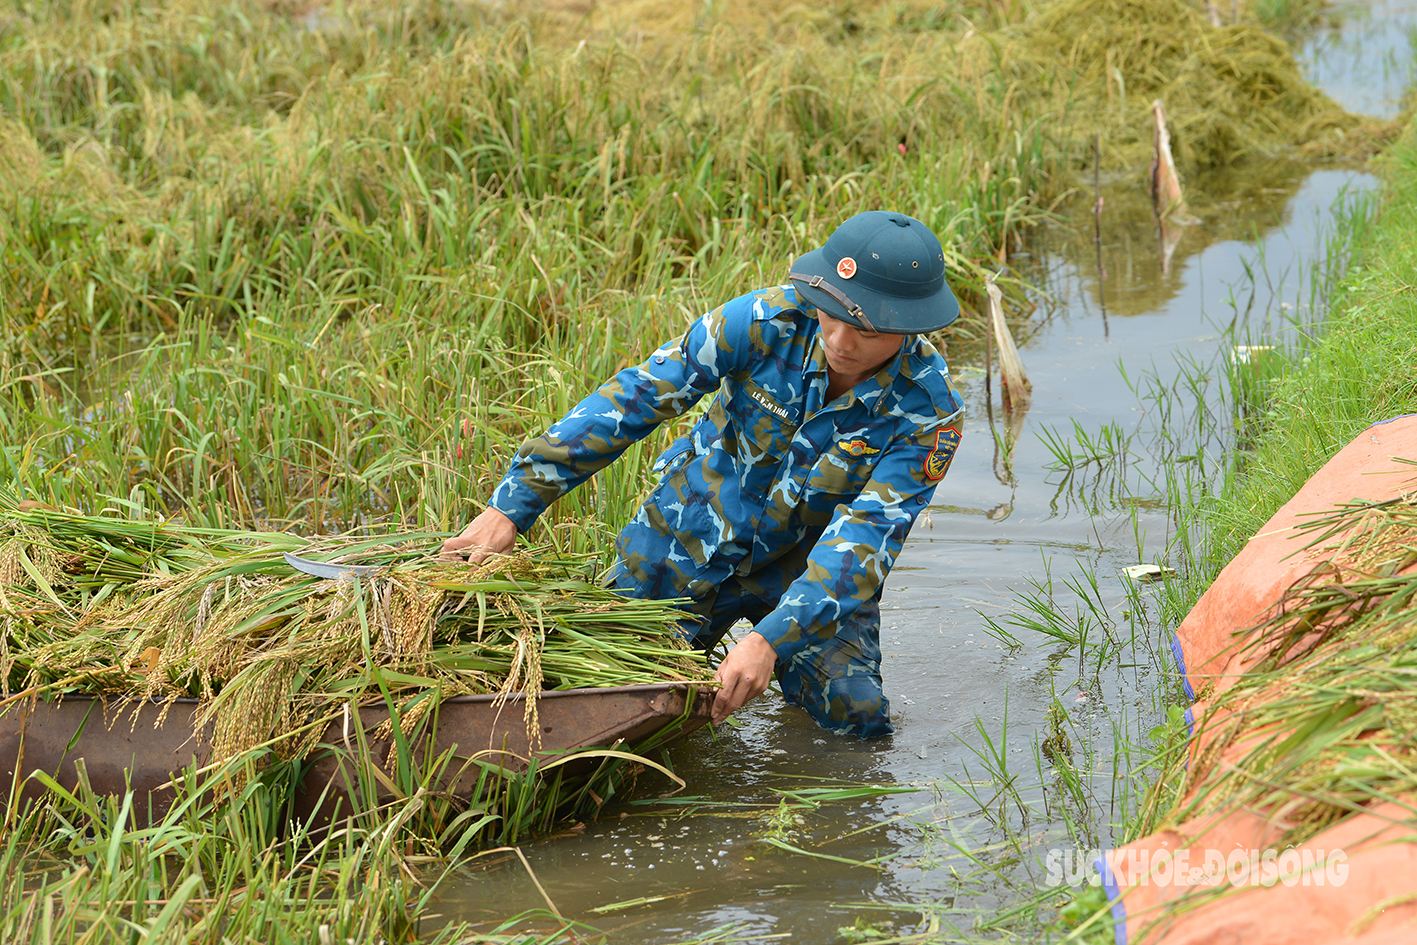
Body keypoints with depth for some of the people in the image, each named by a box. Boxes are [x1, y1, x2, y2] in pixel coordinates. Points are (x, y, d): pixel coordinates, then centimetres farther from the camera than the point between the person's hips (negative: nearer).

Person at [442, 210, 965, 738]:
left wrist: (770, 640, -46)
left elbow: (865, 537, -32)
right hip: (691, 541, 0)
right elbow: (631, 400, -23)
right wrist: (513, 505, -26)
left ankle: (785, 666, 20)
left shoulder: (930, 413, -27)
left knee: (859, 720, -11)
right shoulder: (766, 322, -27)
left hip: (808, 565, 0)